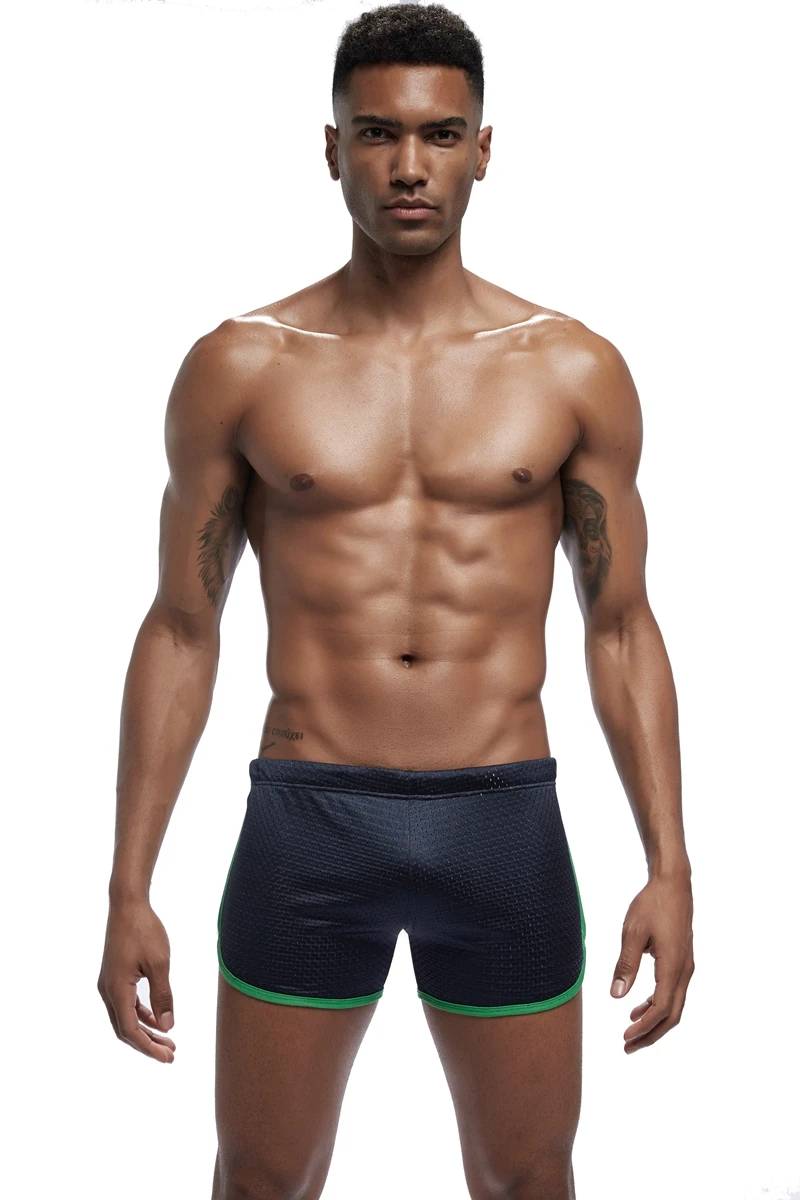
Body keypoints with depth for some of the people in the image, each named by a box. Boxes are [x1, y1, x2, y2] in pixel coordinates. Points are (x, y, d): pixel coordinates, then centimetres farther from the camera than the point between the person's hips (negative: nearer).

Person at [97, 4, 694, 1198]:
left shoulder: (574, 371, 1)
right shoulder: (238, 368, -1)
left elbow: (621, 630, 5)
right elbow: (181, 631, 2)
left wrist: (670, 867, -1)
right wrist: (129, 891, 0)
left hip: (506, 825, 1)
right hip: (307, 825, 0)